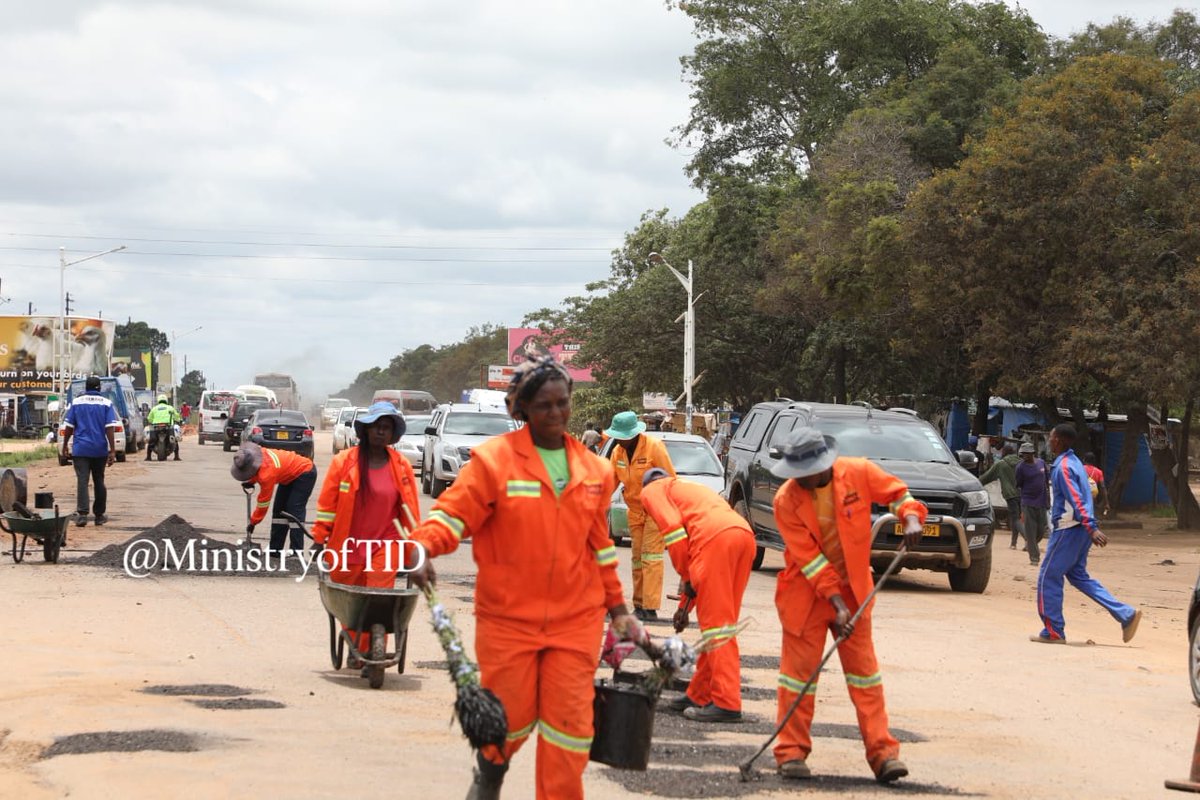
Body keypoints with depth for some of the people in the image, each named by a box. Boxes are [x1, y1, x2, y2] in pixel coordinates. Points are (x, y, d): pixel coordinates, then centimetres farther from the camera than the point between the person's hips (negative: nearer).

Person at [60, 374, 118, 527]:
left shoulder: (76, 402, 2)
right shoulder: (106, 403, -1)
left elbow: (69, 426, 3)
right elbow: (110, 428, -8)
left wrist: (65, 446, 14)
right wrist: (112, 450, -8)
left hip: (80, 449, -1)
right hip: (100, 450, 1)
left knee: (82, 480, -6)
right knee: (99, 481, 12)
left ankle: (82, 513, -19)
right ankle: (99, 515, 19)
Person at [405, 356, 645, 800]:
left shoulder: (592, 471, 10)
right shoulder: (495, 459, -4)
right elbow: (454, 513, -10)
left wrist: (617, 609, 17)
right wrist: (423, 548, -29)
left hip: (576, 620, 3)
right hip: (509, 617, -3)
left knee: (569, 722, -2)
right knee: (511, 718, 6)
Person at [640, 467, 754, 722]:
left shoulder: (652, 491, 19)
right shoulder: (690, 489, 40)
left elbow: (672, 528, 0)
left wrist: (687, 579, 5)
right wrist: (685, 604, 40)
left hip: (716, 538, -8)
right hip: (744, 533, 8)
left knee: (716, 624, -5)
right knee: (720, 622, 15)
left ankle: (727, 704, -9)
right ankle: (700, 696, 23)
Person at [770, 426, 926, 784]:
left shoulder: (859, 472, -13)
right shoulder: (786, 500, -17)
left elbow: (896, 492, 4)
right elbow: (808, 558, -18)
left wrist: (910, 517, -17)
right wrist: (837, 604, -22)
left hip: (853, 588, 2)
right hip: (806, 593, -2)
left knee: (864, 670, 2)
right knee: (799, 670, 0)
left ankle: (883, 753, 2)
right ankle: (792, 752, 8)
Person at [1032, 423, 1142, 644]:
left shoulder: (1063, 467, -16)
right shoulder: (1074, 462, 15)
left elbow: (1076, 500, -25)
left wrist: (1092, 528, -32)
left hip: (1067, 530, -10)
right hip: (1079, 530, 10)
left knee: (1048, 577, 0)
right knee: (1078, 575, 14)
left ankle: (1053, 632, 5)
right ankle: (1126, 615, 7)